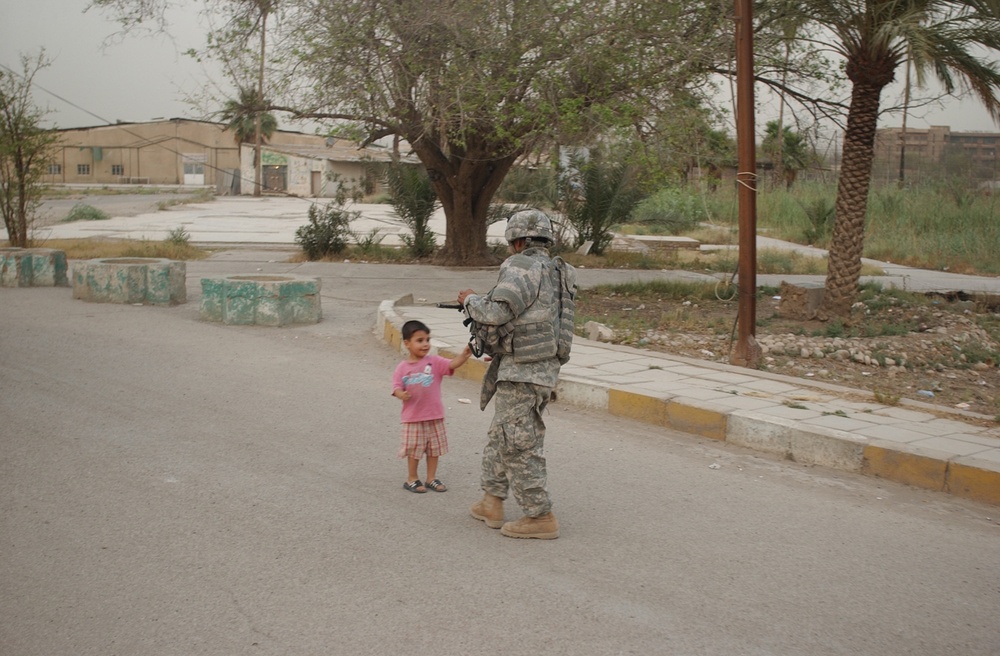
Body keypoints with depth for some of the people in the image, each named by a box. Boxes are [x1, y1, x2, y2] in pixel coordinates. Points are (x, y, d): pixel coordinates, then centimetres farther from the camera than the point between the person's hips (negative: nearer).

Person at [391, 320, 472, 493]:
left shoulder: (435, 362, -3)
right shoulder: (403, 367, -4)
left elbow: (452, 364, -17)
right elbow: (396, 387, -6)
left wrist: (464, 355, -37)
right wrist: (401, 394, -29)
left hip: (435, 415, 2)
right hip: (413, 417, -2)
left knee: (434, 448, 12)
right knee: (414, 449, 7)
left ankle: (431, 478, 26)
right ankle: (411, 479, 22)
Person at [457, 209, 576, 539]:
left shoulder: (523, 267, -14)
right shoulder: (556, 271, 15)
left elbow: (496, 312, -24)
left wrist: (471, 299, -4)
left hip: (522, 373, -10)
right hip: (543, 368, 10)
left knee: (519, 446, -2)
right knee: (499, 437, 20)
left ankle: (541, 518, 3)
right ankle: (492, 503, 28)